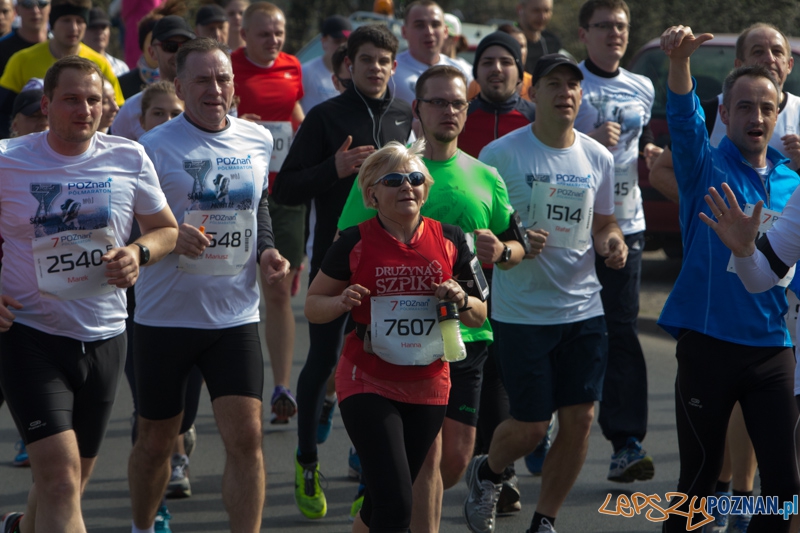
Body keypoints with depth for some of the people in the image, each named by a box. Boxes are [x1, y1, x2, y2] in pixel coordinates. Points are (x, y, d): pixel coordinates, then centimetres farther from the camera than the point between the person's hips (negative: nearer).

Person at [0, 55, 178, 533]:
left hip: (105, 337, 4)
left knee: (71, 480, 16)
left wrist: (139, 254, -10)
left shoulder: (130, 159, 1)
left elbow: (167, 230, 13)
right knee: (61, 480, -18)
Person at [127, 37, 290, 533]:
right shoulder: (155, 147, -9)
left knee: (246, 437, -8)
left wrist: (266, 250, 5)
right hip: (164, 318, -2)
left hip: (235, 318, 3)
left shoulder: (257, 140, 6)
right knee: (156, 440, 11)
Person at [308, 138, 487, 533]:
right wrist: (342, 303, -18)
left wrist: (461, 301, -11)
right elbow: (313, 306, 3)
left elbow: (480, 316, 11)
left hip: (428, 388, 4)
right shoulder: (356, 244, -6)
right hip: (368, 384, -4)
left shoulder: (449, 241, 3)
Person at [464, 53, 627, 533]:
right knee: (530, 426, -2)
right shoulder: (502, 154, -7)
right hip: (521, 310, -4)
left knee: (580, 418, 0)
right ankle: (487, 473, 33)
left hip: (584, 308, 4)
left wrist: (613, 242, -5)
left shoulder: (598, 158, 6)